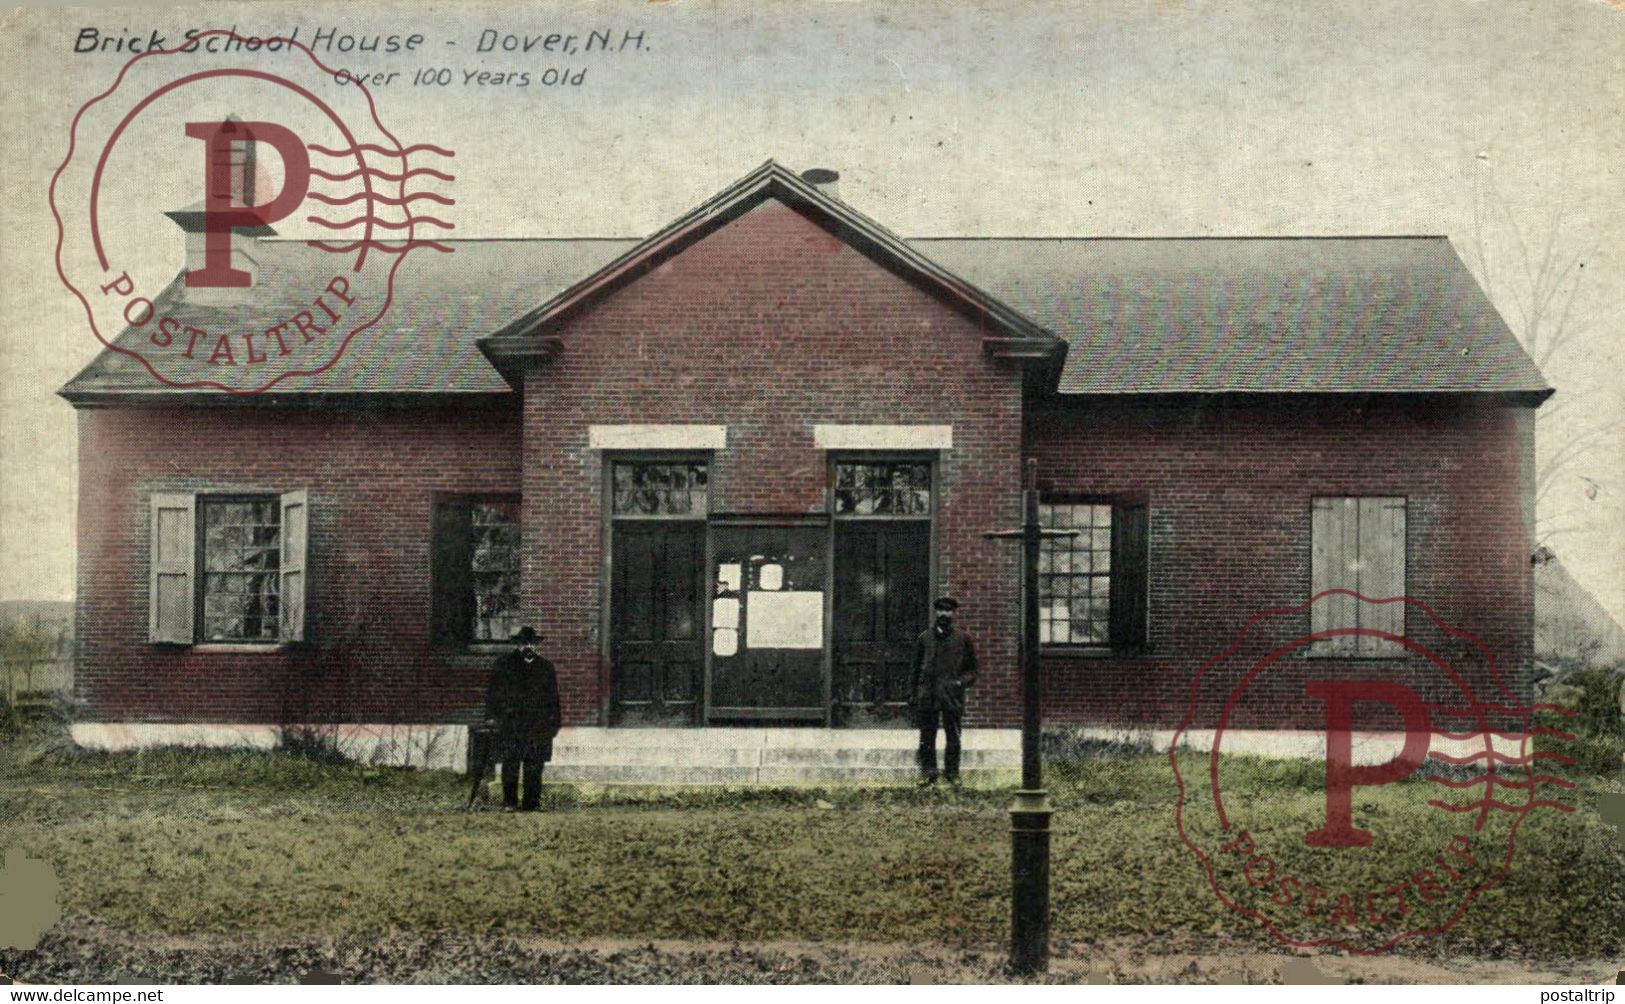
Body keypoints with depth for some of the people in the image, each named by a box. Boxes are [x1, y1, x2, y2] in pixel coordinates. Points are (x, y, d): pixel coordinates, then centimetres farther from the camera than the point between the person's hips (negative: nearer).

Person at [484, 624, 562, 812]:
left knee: (534, 768, 0)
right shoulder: (504, 663, 10)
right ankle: (509, 801, 1)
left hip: (538, 725, 1)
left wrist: (554, 722, 9)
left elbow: (553, 697, 16)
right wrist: (492, 715, 1)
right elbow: (494, 691, 9)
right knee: (510, 764, -5)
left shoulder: (545, 667, 14)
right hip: (510, 723, -1)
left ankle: (531, 803, 4)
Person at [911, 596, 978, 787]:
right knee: (927, 738, 2)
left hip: (953, 697, -1)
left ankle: (952, 773, 14)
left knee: (953, 739, 4)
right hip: (928, 697, 1)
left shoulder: (962, 639, 6)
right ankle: (928, 773, 9)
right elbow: (917, 667, 14)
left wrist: (962, 681, -9)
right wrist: (914, 693, 9)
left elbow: (972, 669, 9)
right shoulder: (925, 637, 9)